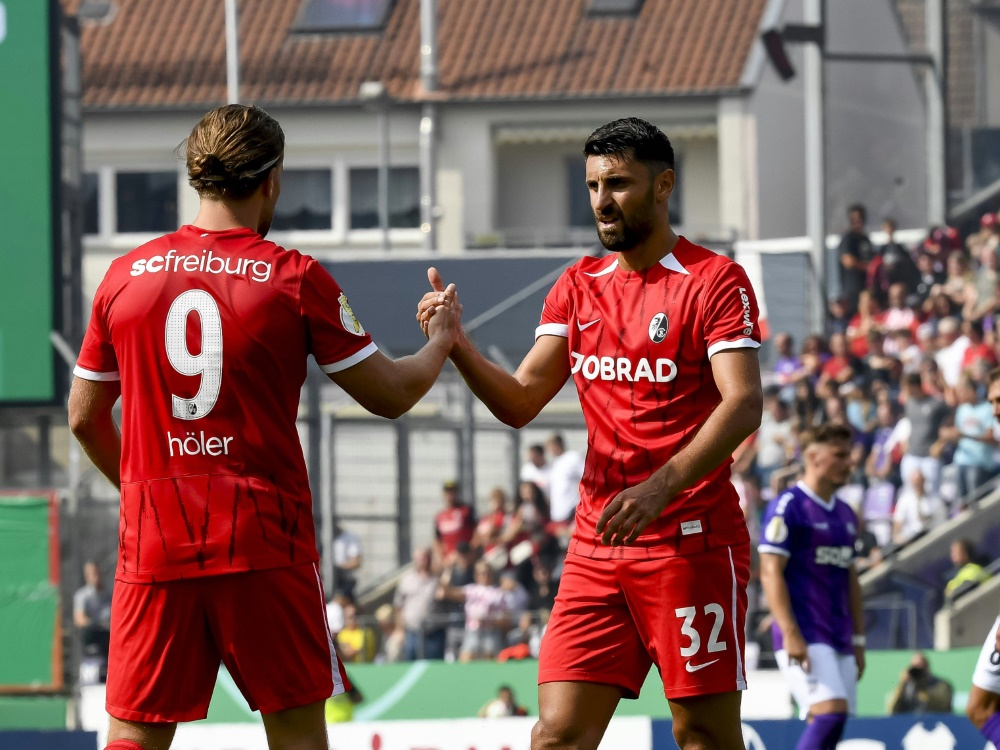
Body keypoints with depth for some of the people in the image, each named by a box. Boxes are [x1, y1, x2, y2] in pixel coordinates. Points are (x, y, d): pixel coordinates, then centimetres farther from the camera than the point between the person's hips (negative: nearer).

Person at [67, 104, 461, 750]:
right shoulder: (297, 278, -4)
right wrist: (442, 339, 23)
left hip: (154, 545, 3)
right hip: (266, 540, -2)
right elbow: (390, 395, 3)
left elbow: (85, 418, 12)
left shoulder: (126, 275, 5)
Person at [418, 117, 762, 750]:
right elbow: (520, 403, 10)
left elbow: (743, 405, -17)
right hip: (597, 546, 5)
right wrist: (455, 346, -8)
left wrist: (662, 486, -30)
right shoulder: (578, 287, 14)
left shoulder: (715, 281, -5)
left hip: (691, 542, -5)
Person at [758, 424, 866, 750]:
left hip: (839, 640, 8)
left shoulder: (845, 514, 17)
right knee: (831, 712, -22)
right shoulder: (787, 507, -7)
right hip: (805, 637, -8)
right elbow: (770, 572, -12)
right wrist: (791, 634, -19)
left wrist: (858, 639, 18)